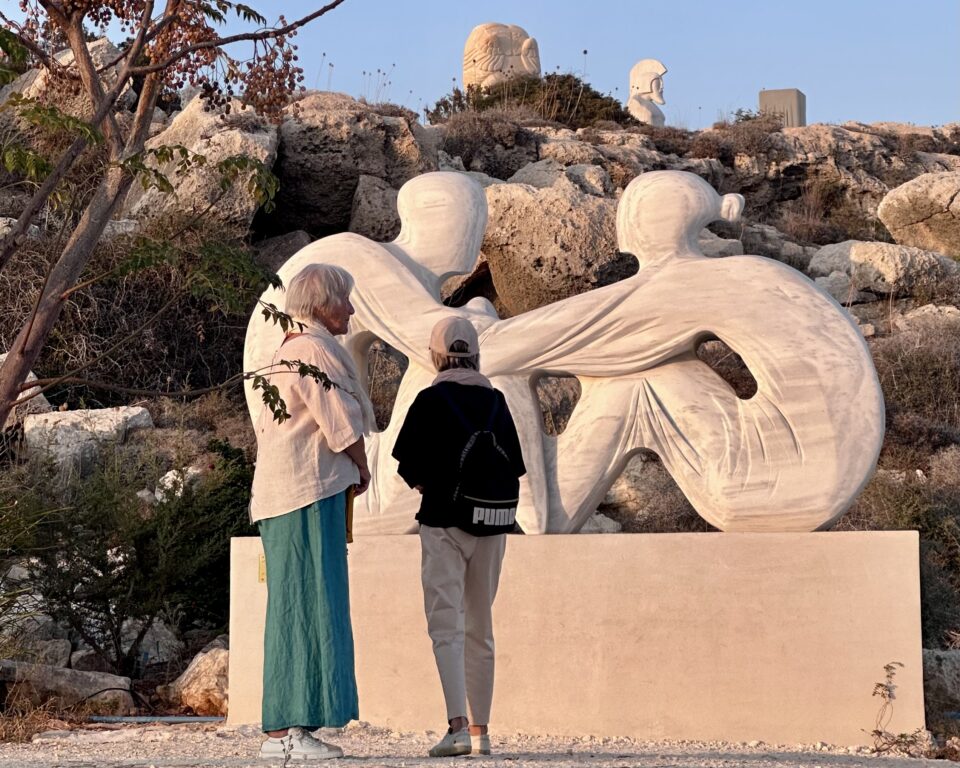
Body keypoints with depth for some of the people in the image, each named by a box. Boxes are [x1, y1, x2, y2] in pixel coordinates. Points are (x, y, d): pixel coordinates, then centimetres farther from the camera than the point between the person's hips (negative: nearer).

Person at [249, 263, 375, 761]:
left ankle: (285, 728, 10)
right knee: (305, 605, -11)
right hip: (310, 494, -10)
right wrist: (362, 469, 4)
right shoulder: (315, 350, -12)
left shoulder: (287, 352, 20)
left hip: (282, 491, 10)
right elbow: (343, 425, -14)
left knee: (296, 607, 10)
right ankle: (287, 729, -13)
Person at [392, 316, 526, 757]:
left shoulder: (431, 400, -6)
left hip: (444, 522, -4)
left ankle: (458, 726, -21)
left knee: (445, 625, -7)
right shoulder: (496, 401, 6)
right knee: (480, 628, 14)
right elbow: (514, 468, 7)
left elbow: (407, 465, -5)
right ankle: (480, 729, 18)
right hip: (492, 524, 4)